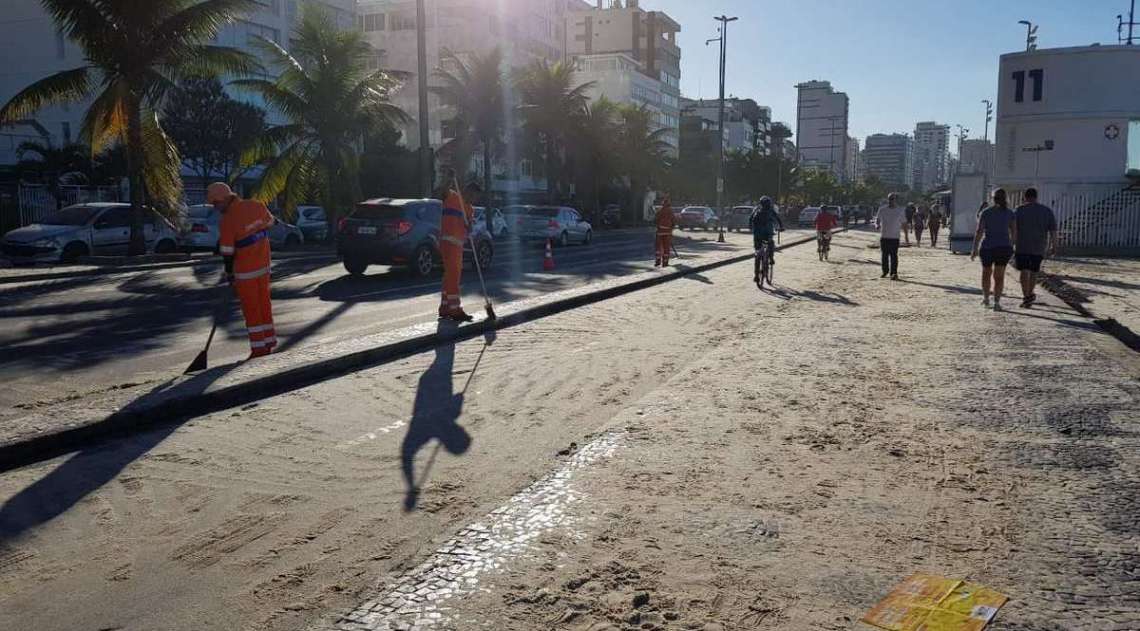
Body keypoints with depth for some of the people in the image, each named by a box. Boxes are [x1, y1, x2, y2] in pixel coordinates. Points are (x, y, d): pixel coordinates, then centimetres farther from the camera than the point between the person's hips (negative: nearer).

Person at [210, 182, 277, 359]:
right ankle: (269, 340, 27)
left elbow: (227, 252, -16)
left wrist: (229, 274, -5)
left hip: (245, 270, -6)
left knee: (251, 308, 3)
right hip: (264, 264, 6)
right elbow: (270, 223, 14)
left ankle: (259, 348, 7)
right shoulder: (256, 205, -4)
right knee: (264, 302, 17)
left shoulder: (227, 221, -20)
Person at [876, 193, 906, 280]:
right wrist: (877, 225, -15)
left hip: (894, 237, -2)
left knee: (894, 255, -7)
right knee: (884, 255, 8)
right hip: (883, 236, 2)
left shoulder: (901, 211, 2)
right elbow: (877, 220, 10)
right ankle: (885, 271, 22)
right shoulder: (882, 210, 5)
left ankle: (894, 273, -5)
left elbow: (904, 223, 8)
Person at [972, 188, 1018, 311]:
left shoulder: (985, 213, -5)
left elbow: (979, 231, -10)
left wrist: (975, 249, -7)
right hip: (1004, 247, 1)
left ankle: (986, 298, 30)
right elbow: (1014, 232, 3)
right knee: (999, 276, 5)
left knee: (986, 273, 20)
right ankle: (997, 302, -7)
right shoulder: (1010, 213, 2)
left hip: (988, 247, -1)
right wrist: (1011, 246, 17)